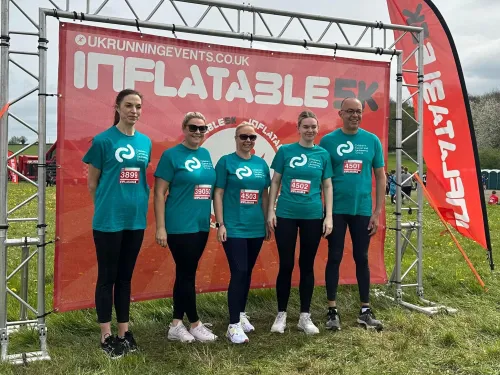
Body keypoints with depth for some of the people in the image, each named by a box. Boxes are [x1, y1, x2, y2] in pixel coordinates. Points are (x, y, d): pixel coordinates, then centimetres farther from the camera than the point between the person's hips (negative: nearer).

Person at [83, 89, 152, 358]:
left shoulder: (145, 142, 7)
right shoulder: (103, 140, -7)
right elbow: (92, 183, -1)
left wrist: (137, 203, 9)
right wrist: (108, 205, 3)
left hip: (135, 218, 5)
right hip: (108, 219, -5)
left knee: (125, 276, 13)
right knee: (107, 277, 5)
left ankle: (124, 331, 24)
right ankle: (106, 335, 16)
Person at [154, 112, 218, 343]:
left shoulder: (206, 155, 10)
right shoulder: (171, 155, -8)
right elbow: (159, 193, -9)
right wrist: (160, 227, -13)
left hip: (201, 225, 7)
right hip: (179, 226, -7)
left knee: (185, 274, 12)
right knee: (187, 275, 2)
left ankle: (176, 325, 23)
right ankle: (195, 324, 17)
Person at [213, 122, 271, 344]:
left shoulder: (261, 163, 9)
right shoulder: (226, 162, -3)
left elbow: (265, 195, 14)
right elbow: (218, 194, -6)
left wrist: (268, 221, 13)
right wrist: (220, 224, -11)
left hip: (256, 228, 5)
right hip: (234, 228, -5)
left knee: (247, 272, 14)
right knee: (238, 273, -8)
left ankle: (241, 313, 31)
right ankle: (233, 324, 1)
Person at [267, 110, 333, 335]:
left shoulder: (323, 154, 4)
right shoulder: (285, 151, 1)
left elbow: (327, 187, 7)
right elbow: (275, 182, 3)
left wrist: (329, 216, 1)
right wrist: (270, 210, -3)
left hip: (313, 216, 1)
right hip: (286, 215, -1)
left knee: (307, 266, 9)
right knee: (286, 265, 5)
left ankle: (305, 316, 20)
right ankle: (281, 314, 19)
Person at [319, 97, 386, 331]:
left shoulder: (372, 140, 3)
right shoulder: (328, 140, -2)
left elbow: (381, 177, 6)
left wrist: (377, 212, 2)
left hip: (362, 210, 2)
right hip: (335, 210, -1)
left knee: (362, 258, 10)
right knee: (334, 258, 4)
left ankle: (365, 311, 21)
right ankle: (332, 310, 15)